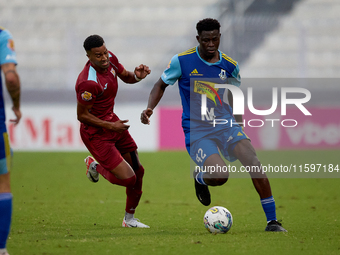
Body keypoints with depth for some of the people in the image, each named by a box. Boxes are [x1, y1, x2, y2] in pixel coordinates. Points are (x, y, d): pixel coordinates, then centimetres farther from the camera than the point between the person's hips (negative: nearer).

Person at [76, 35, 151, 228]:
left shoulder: (110, 58, -6)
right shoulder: (88, 83, -31)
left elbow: (126, 77, 13)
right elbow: (82, 116, -21)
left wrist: (137, 76, -10)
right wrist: (111, 126, -19)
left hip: (112, 122, 9)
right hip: (96, 133, -8)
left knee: (138, 171, 10)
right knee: (128, 179, -12)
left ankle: (129, 219, 29)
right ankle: (96, 167, 19)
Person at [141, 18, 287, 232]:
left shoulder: (230, 65, 3)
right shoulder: (181, 61, -6)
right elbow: (161, 85, 8)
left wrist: (239, 124, 18)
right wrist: (149, 109, -8)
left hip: (225, 124, 3)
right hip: (197, 131, -3)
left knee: (254, 163, -21)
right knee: (220, 176, -26)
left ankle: (272, 220, -12)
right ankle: (200, 178, 15)